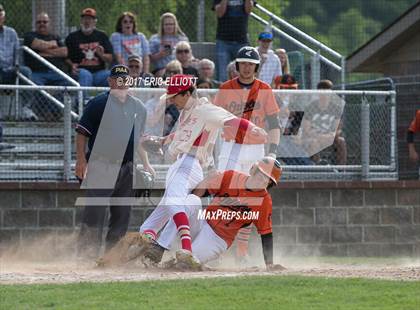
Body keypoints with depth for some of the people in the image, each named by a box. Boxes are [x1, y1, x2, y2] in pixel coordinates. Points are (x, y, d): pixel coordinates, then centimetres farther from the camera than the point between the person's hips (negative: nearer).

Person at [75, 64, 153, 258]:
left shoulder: (138, 107, 14)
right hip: (101, 168, -6)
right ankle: (86, 253, -9)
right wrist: (81, 160, -14)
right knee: (94, 212, -10)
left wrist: (145, 164, 18)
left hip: (127, 169, 6)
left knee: (122, 214, 6)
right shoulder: (99, 103, -3)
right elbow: (82, 133, -5)